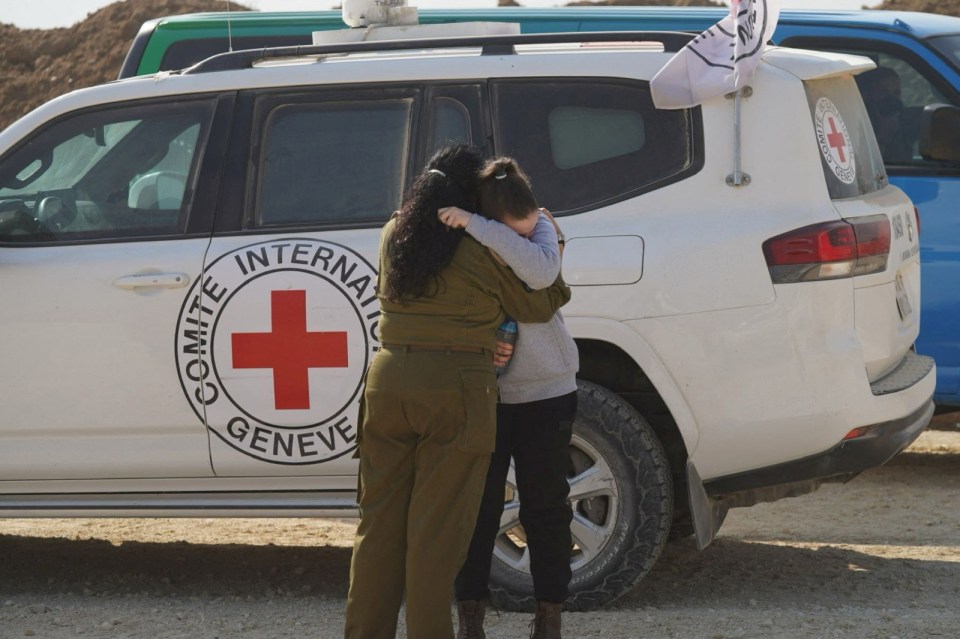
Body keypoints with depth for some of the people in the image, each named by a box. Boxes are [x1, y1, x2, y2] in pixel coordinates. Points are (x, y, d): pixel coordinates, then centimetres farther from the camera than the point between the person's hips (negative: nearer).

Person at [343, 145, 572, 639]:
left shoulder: (394, 236, 7)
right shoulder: (484, 249, -8)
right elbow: (536, 306, 2)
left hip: (388, 382, 5)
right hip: (455, 393, -5)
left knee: (380, 521, 12)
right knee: (437, 530, 1)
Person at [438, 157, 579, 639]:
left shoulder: (541, 228, -13)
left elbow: (541, 271, -35)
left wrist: (475, 225, -38)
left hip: (545, 392, -1)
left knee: (544, 506, 5)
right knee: (478, 506, 5)